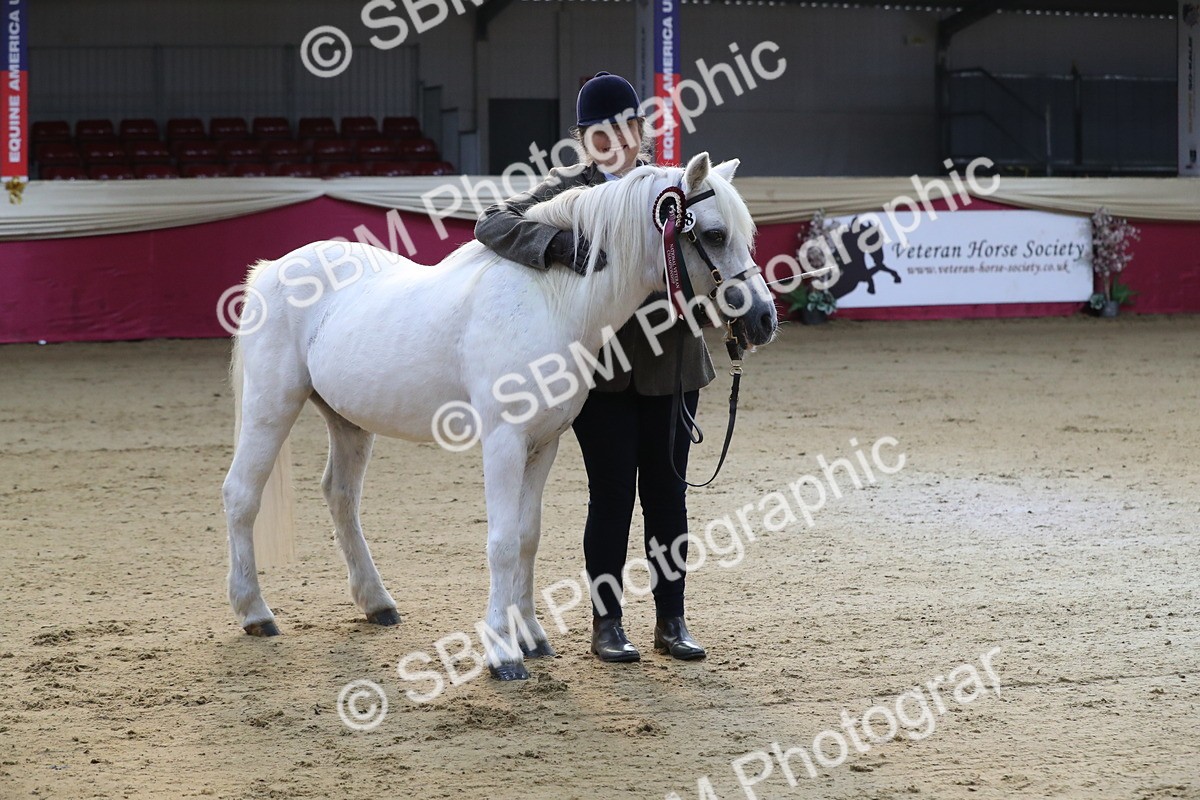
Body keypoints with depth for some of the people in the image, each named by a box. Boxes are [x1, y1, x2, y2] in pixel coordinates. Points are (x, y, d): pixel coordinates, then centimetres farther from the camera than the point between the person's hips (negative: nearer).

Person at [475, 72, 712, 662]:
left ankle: (671, 621, 17)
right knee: (612, 495, 0)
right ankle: (607, 624, 12)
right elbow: (493, 225, -16)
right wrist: (561, 245, -32)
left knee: (667, 492, 8)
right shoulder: (565, 191, -2)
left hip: (670, 363, 3)